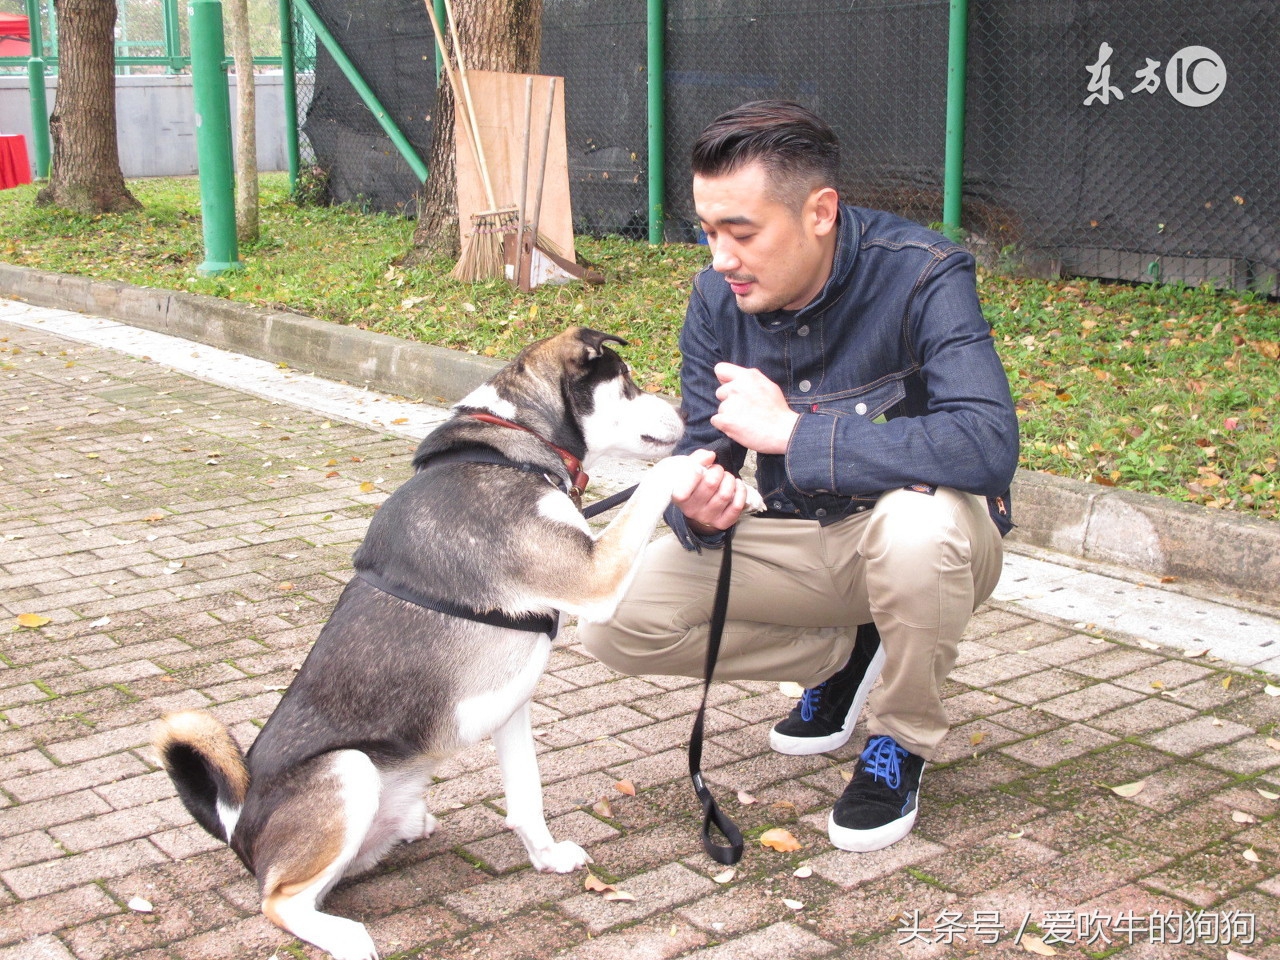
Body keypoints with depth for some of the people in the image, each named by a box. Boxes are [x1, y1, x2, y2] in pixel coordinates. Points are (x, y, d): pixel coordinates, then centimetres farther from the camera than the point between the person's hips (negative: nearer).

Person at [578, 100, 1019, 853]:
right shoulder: (718, 299, -8)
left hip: (928, 536, -5)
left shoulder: (921, 276, -25)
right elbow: (704, 447, -2)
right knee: (614, 618, -12)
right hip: (798, 541, 5)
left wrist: (792, 432, -35)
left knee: (918, 523, -41)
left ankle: (904, 744, -10)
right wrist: (700, 507, -28)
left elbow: (989, 443, -38)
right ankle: (844, 657, 11)